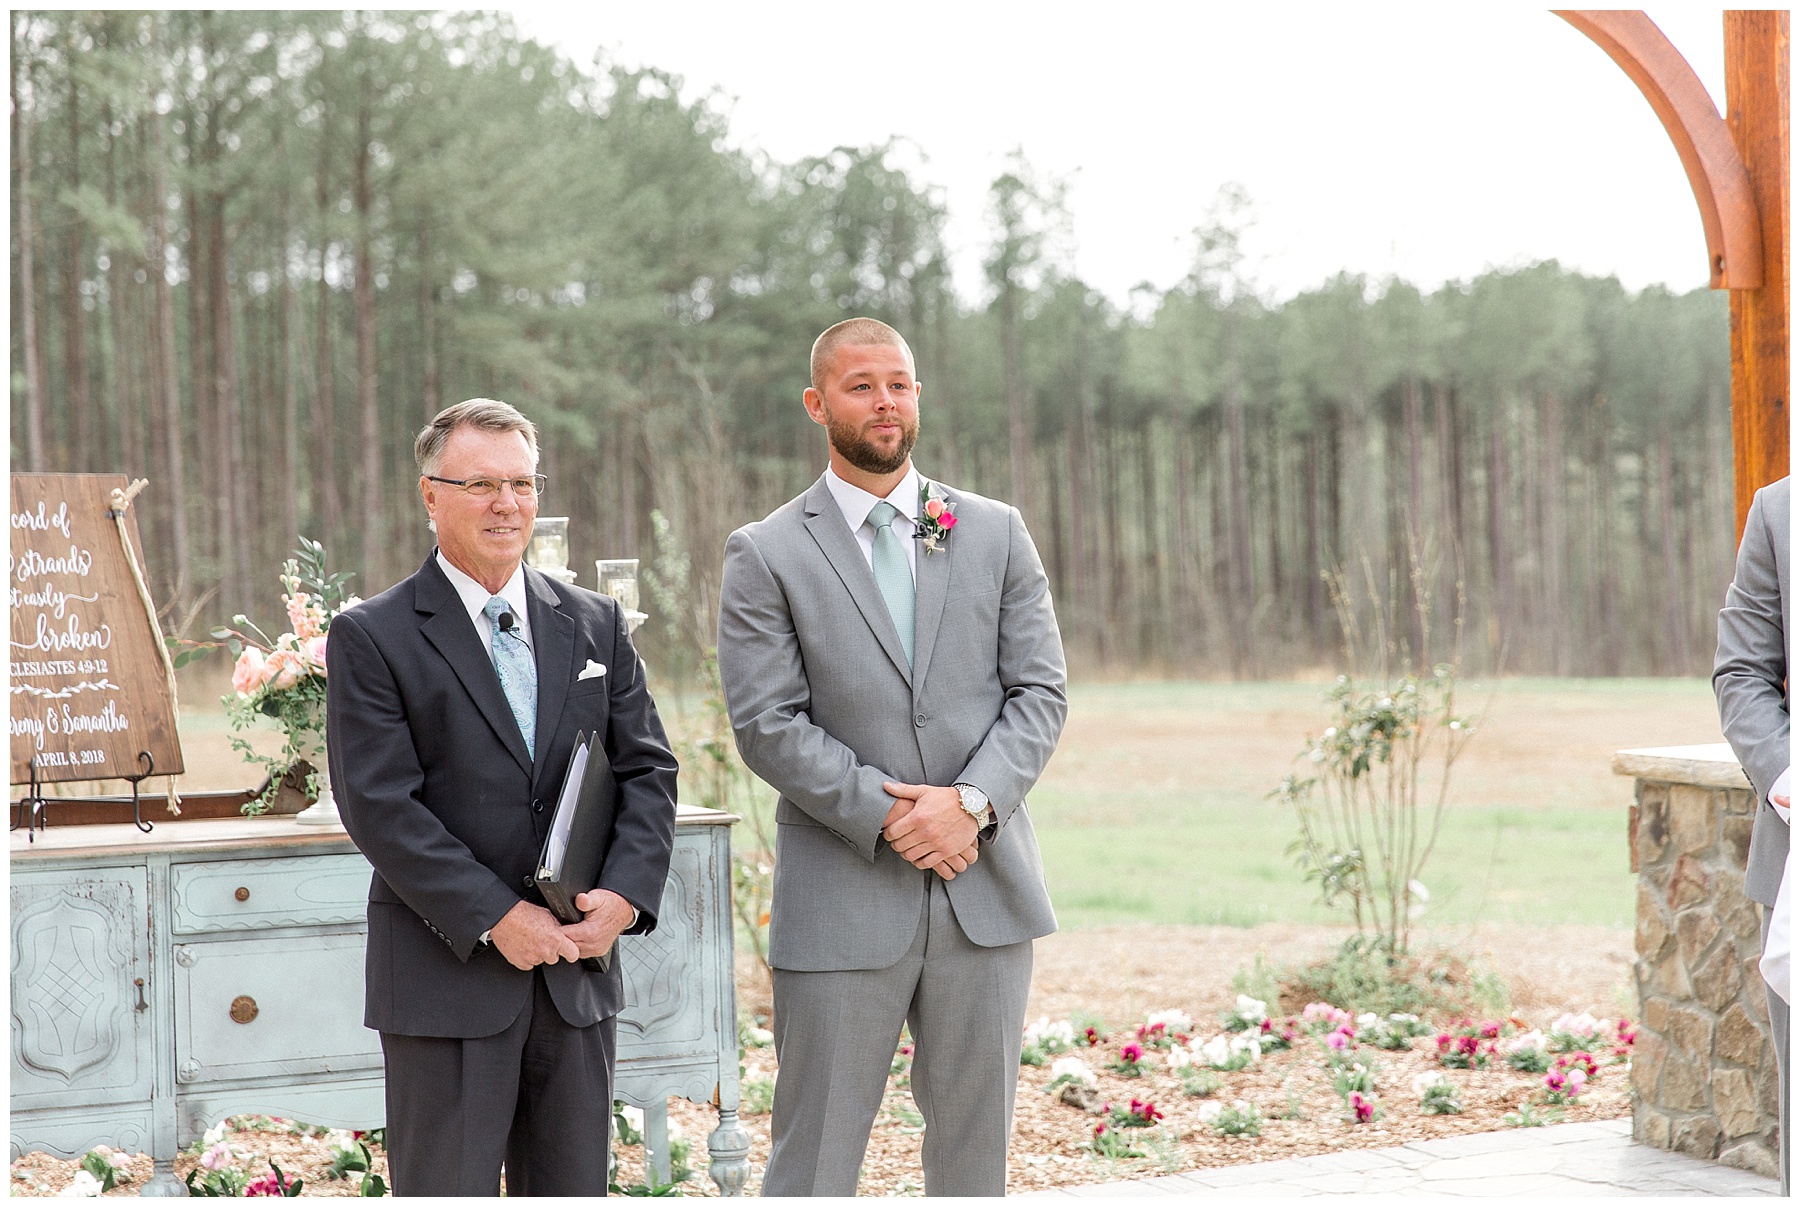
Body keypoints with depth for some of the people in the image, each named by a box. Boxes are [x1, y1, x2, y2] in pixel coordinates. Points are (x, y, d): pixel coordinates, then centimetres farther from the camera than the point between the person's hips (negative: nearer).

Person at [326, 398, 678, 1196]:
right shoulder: (372, 638, -4)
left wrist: (625, 893, -9)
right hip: (446, 976, -4)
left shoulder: (595, 625, 11)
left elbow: (648, 769, 8)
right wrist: (496, 917, -16)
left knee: (574, 1189, 11)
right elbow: (380, 806, -11)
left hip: (577, 971, 5)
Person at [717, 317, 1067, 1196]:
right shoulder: (766, 555, 1)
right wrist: (886, 817, -15)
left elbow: (1040, 693, 4)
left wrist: (972, 802, -12)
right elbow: (767, 724, -6)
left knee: (976, 1150, 11)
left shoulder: (996, 533, 9)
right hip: (845, 897, -3)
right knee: (814, 1161, 0)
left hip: (986, 890, 3)